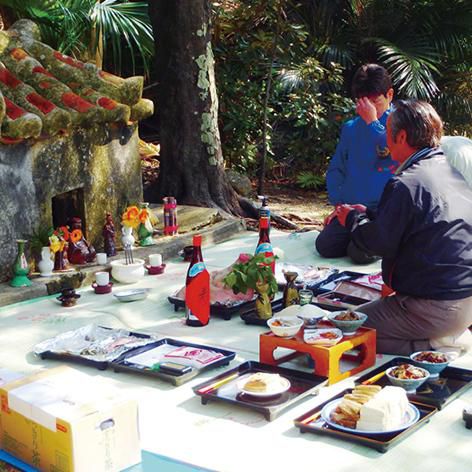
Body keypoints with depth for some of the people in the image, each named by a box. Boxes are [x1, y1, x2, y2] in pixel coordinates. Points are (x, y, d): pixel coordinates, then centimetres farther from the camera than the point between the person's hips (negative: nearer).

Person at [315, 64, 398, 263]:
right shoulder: (350, 128, 14)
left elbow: (393, 153, -19)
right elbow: (335, 169, 15)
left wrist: (372, 122, -14)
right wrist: (338, 203, 3)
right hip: (350, 208, 5)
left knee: (360, 253, -25)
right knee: (325, 246, -16)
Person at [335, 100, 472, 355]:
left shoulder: (406, 184, -19)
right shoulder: (451, 173, 11)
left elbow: (380, 243, -12)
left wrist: (352, 218, 5)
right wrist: (364, 215, 21)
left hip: (434, 309, -9)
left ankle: (433, 345, -8)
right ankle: (446, 339, 11)